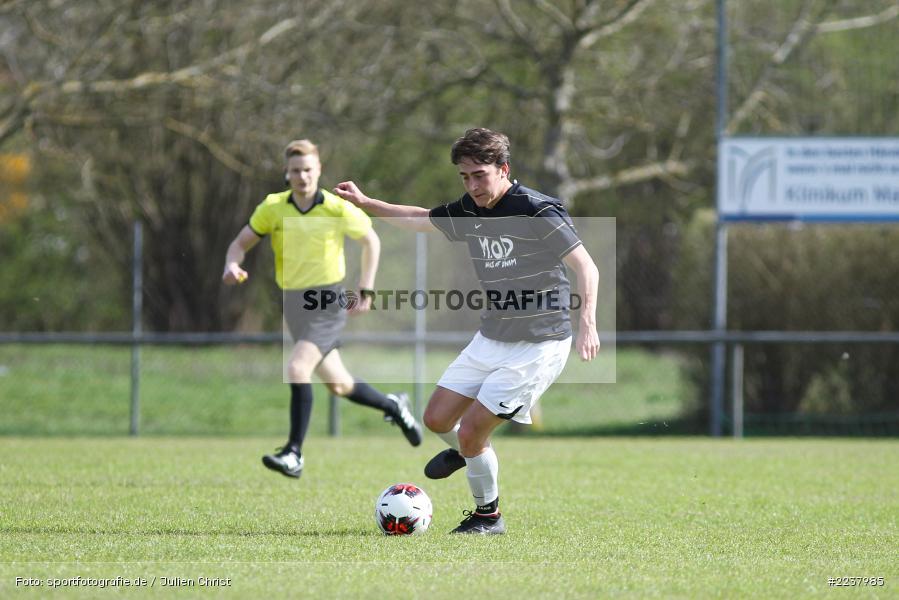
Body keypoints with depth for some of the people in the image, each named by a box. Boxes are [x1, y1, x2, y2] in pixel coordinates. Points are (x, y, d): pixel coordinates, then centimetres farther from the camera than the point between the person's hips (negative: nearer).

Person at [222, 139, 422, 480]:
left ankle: (294, 454, -18)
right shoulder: (273, 208, -3)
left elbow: (371, 241, 6)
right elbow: (241, 243, 5)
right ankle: (393, 406, 42)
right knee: (338, 385, 14)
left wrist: (366, 291, 1)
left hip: (328, 302, -5)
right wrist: (232, 266, -19)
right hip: (294, 304, 5)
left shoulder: (338, 209, -10)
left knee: (297, 369, -24)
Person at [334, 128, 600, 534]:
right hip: (490, 339, 7)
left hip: (538, 345, -7)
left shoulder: (538, 212, -20)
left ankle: (488, 516, 12)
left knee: (471, 431, -11)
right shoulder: (468, 212, 2)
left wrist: (587, 323, -35)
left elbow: (586, 267, -22)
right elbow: (420, 219, 23)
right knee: (437, 419, 7)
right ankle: (466, 451, 43)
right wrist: (364, 203, 23)